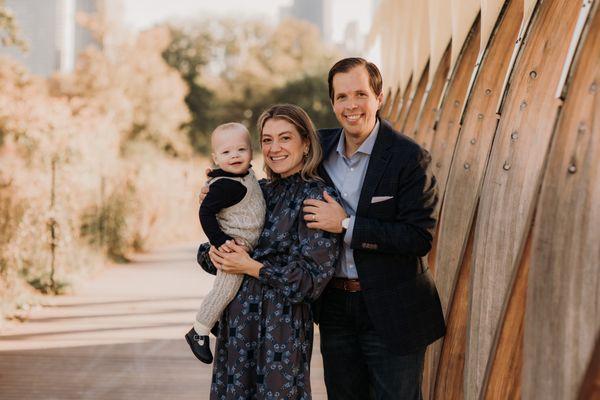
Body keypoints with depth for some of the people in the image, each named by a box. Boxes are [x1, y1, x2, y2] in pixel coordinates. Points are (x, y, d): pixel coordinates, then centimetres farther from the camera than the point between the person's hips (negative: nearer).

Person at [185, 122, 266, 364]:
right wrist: (220, 242, -29)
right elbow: (206, 212, -27)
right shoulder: (225, 186, -25)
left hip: (247, 245, 10)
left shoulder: (246, 176, 3)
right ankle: (198, 333, 5)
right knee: (225, 289, -7)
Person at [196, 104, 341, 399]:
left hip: (281, 328, -6)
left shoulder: (318, 197, -9)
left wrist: (251, 267, -14)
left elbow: (312, 278, -15)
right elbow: (207, 257, 12)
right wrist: (214, 253, -12)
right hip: (236, 322, 6)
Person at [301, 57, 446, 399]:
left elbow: (420, 238, -20)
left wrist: (346, 225, -21)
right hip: (336, 306, 5)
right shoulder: (321, 147, 3)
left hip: (392, 313, -5)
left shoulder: (410, 158, -14)